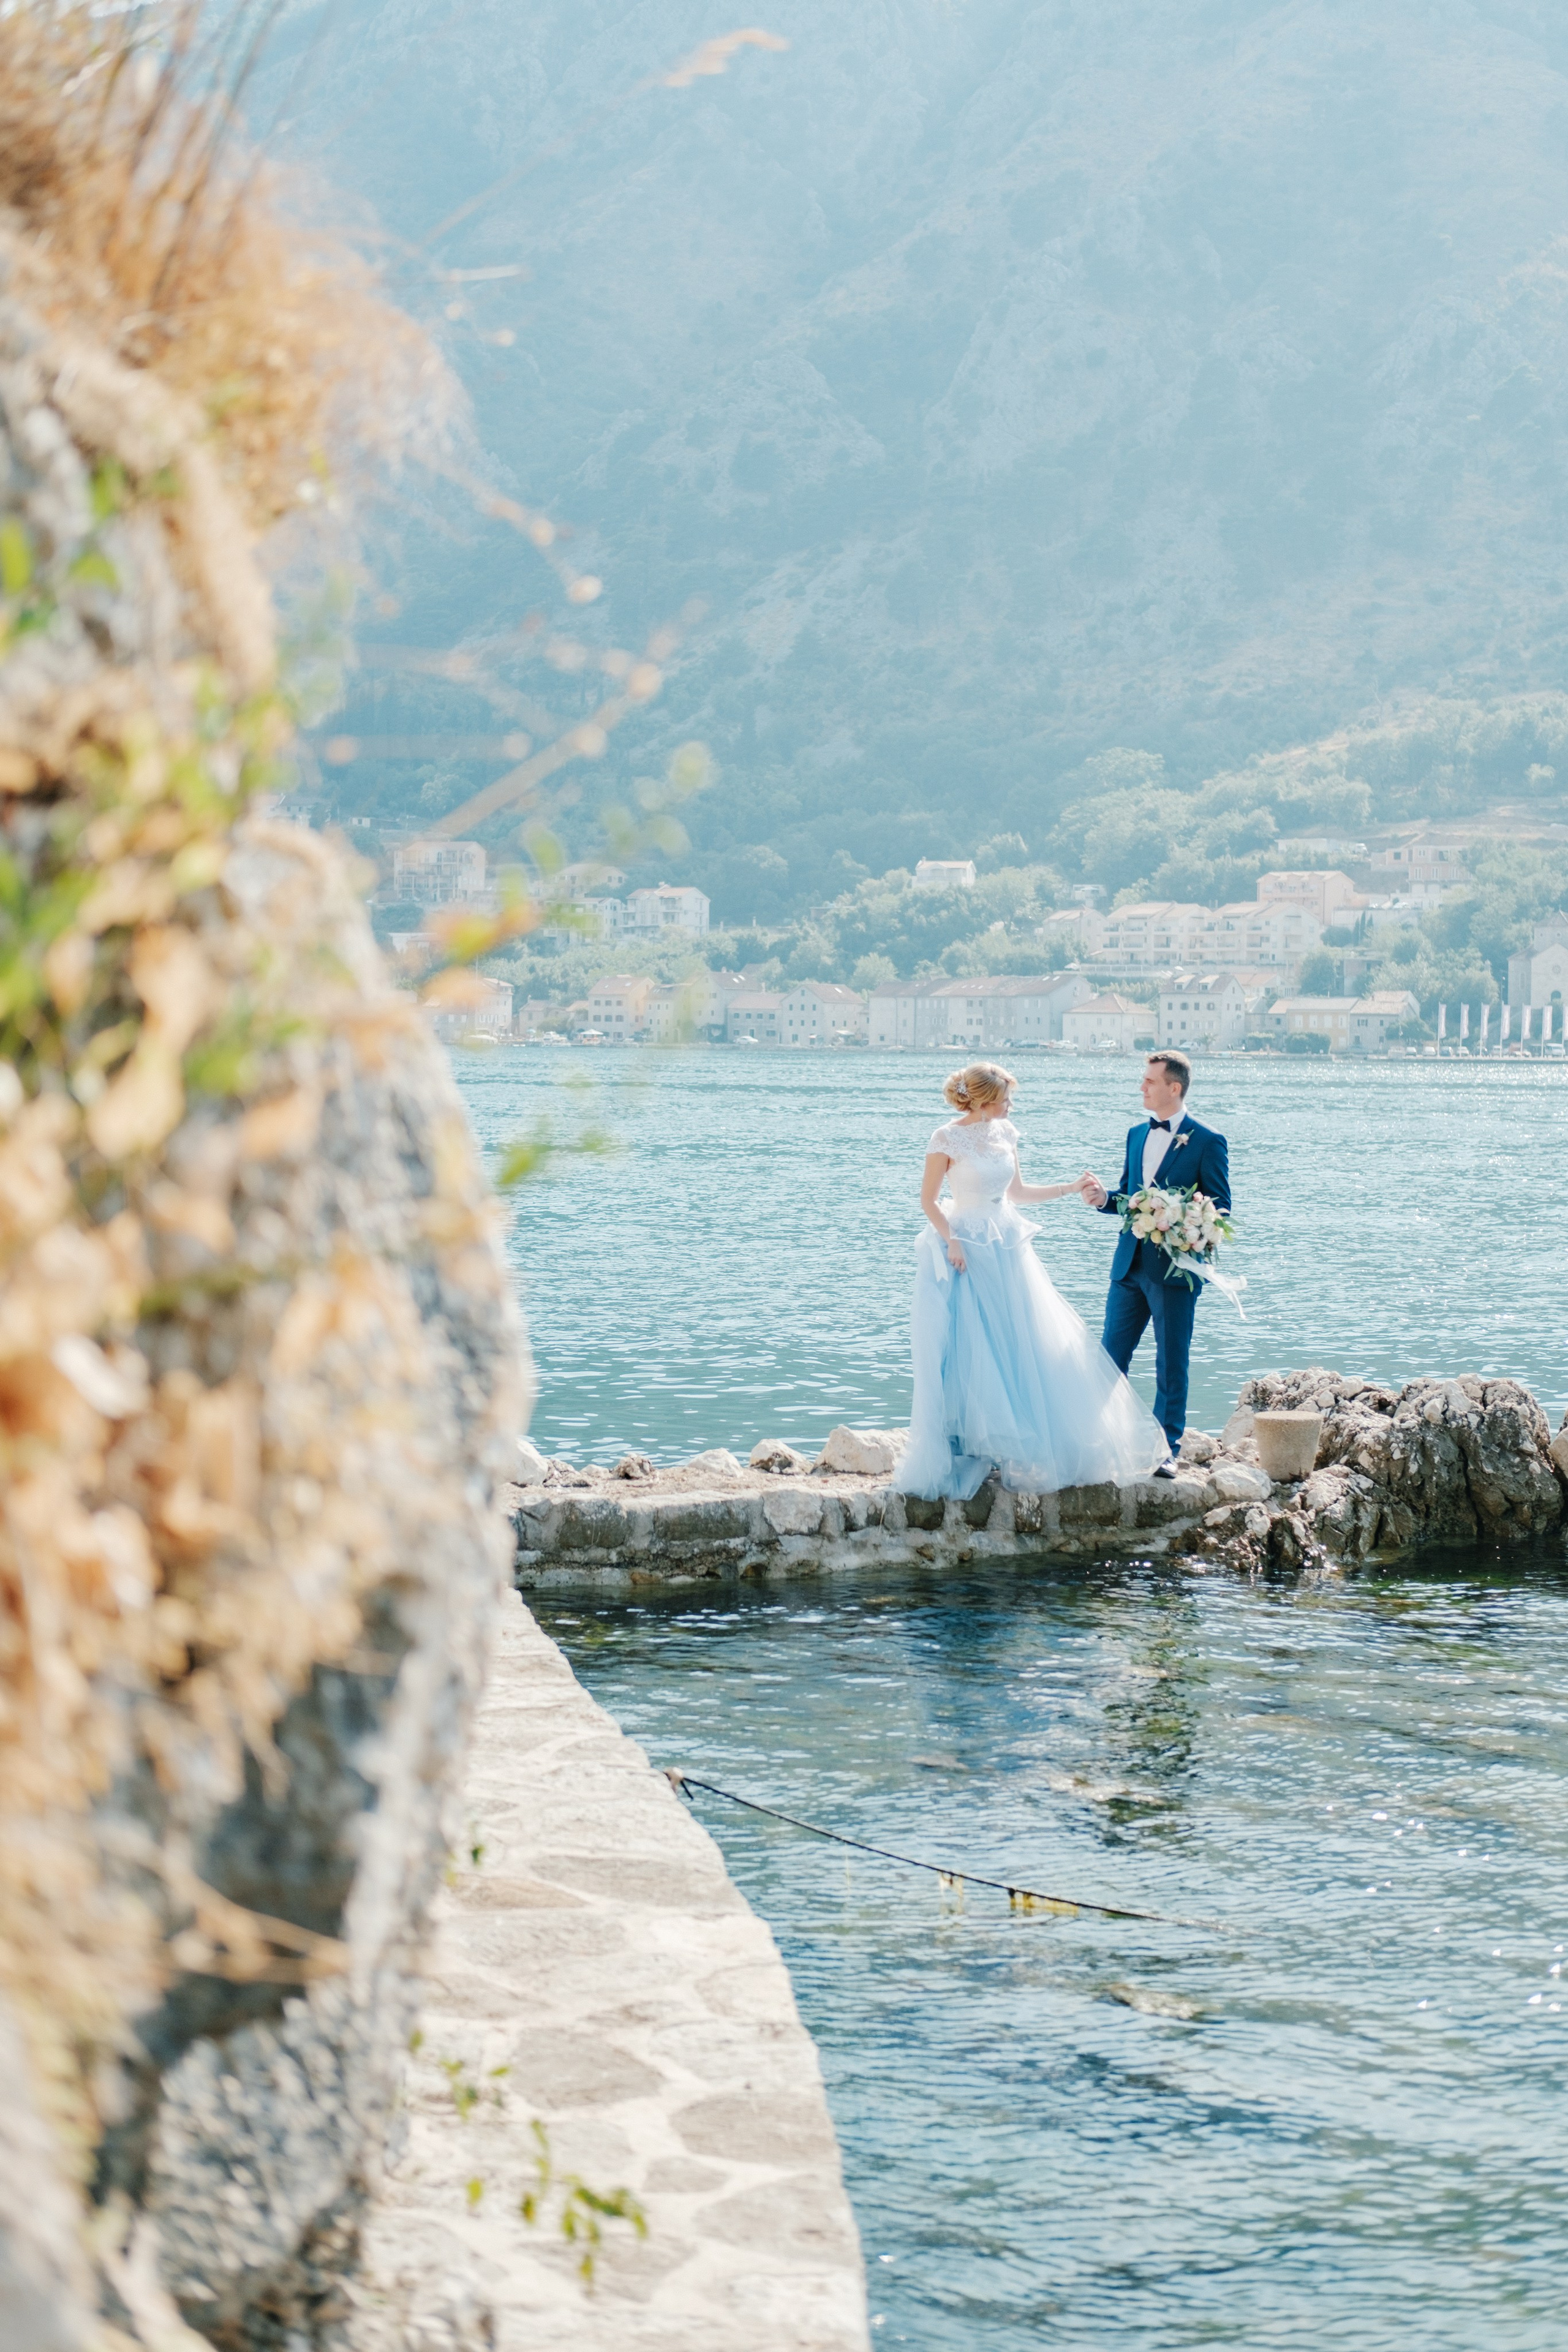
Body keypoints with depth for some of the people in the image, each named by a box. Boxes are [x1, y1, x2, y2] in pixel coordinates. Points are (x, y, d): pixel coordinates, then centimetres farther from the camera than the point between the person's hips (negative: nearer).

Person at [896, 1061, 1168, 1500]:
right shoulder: (947, 1139, -12)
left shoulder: (1005, 1133, 6)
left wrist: (1070, 1188, 11)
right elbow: (929, 1200, -8)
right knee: (968, 1357, -3)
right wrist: (951, 1242, -18)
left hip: (1008, 1251, 6)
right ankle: (970, 1452, 7)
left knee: (1025, 1350, 5)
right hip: (966, 1252, -6)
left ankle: (1023, 1450, 14)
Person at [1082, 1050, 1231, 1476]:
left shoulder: (1207, 1142, -7)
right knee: (1111, 1354, 9)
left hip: (1175, 1269, -6)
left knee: (1171, 1362, 3)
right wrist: (1105, 1198, -3)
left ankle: (1168, 1449, 13)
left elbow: (1220, 1209, -6)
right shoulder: (1137, 1134, 12)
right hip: (1130, 1265, 6)